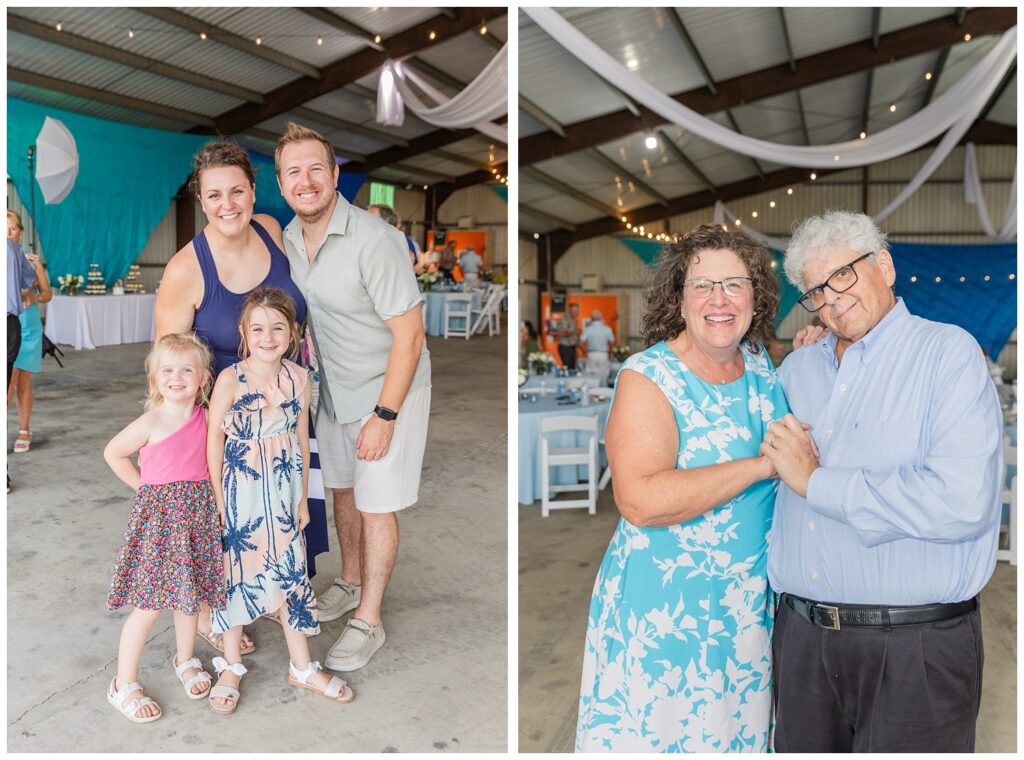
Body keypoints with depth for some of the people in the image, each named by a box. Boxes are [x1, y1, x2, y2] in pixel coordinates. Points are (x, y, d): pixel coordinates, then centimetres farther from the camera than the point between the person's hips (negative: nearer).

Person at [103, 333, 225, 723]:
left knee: (191, 594, 16)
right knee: (149, 606, 0)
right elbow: (113, 453, 1)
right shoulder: (151, 422, -12)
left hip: (198, 514, 4)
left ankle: (184, 660, 39)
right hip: (158, 515, -4)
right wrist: (144, 487, 2)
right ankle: (123, 686, 17)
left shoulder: (206, 418, -1)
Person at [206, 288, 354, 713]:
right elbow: (214, 441, -8)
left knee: (290, 571, 12)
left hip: (283, 493, 3)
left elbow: (302, 440, 4)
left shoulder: (299, 378, -3)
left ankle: (302, 668, 27)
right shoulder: (230, 379, -14)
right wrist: (217, 500, -7)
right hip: (240, 491, -3)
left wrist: (303, 499, 7)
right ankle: (231, 666, 31)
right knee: (237, 572, 10)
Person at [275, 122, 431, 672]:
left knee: (375, 506, 2)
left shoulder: (374, 240, -26)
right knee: (343, 489, 20)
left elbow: (409, 333, -24)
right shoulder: (289, 239, -2)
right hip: (333, 389, 7)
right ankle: (351, 581, 42)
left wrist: (384, 415, -23)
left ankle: (368, 621, 18)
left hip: (386, 391, -7)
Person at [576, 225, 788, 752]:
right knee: (656, 733, 9)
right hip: (663, 609, -6)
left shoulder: (761, 364, 4)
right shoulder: (647, 377, -16)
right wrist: (763, 464, -25)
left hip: (753, 603, 6)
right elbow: (641, 500, -29)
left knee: (738, 730, 21)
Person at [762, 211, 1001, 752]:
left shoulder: (949, 353, -8)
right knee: (802, 748, 18)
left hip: (914, 646, -5)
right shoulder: (797, 367, 9)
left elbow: (961, 501, -23)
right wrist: (775, 445, 3)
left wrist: (814, 481, -16)